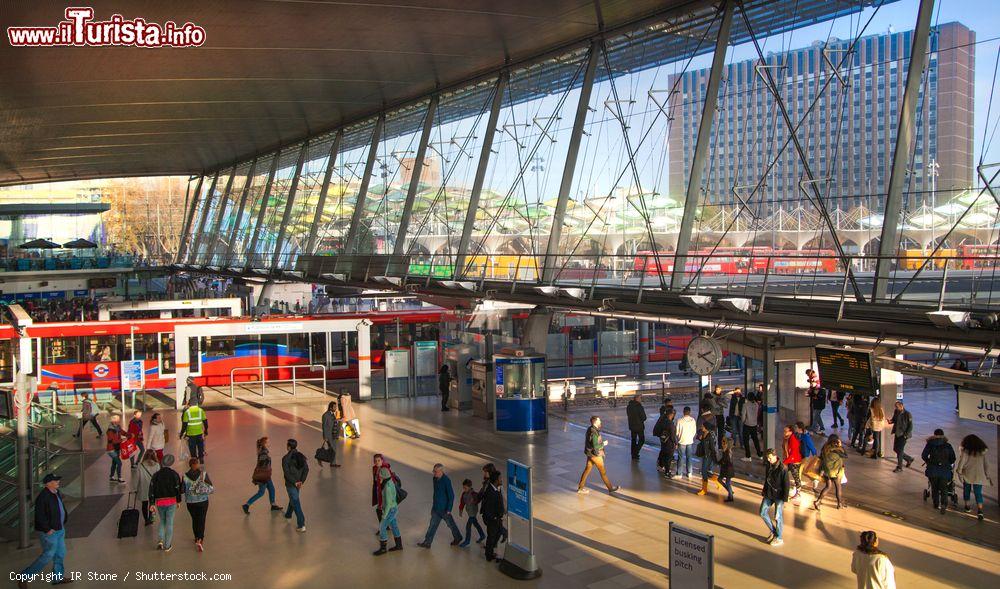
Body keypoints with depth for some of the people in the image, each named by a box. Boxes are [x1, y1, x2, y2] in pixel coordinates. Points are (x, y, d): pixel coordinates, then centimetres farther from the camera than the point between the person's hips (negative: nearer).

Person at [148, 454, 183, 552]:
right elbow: (178, 488, -3)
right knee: (169, 523, 6)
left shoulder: (156, 475, 0)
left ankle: (160, 540, 2)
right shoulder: (174, 474, -4)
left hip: (159, 502, 2)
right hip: (171, 501, -2)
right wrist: (178, 501, 9)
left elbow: (152, 489, -2)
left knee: (162, 521, 20)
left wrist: (152, 503, 1)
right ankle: (167, 545, 9)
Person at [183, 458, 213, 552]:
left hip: (190, 502, 1)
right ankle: (200, 540, -10)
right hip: (203, 501, -1)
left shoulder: (185, 476, -12)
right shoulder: (204, 474, -14)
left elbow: (183, 490, -4)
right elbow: (211, 488, -11)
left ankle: (197, 538, 32)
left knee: (194, 519, 20)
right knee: (201, 520, 4)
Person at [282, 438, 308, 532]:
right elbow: (306, 469, -3)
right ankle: (288, 514, 53)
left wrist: (295, 482, -15)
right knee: (293, 499, 29)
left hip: (290, 484, -6)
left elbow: (287, 473, -21)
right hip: (298, 482, 6)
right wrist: (301, 481, -4)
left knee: (296, 503, -5)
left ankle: (301, 525, -8)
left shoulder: (286, 458, -17)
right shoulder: (301, 456, 0)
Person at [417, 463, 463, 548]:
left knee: (450, 523, 12)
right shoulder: (435, 479, 1)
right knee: (433, 524, 9)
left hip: (444, 508, -7)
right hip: (436, 506, 7)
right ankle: (427, 542, 14)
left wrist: (449, 509, -20)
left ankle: (457, 538, 33)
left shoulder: (446, 481, -23)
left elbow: (451, 496, -20)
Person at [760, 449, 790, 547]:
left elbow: (786, 485, -16)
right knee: (763, 513, 10)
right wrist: (764, 490, 18)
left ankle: (779, 538, 19)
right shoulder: (768, 466, 0)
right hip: (769, 494, 7)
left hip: (779, 496, -7)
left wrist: (785, 499, -15)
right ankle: (773, 532, 28)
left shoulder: (782, 469, -21)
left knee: (778, 517, 3)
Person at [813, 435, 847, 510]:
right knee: (838, 487, 13)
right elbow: (845, 456, -11)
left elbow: (821, 458, 7)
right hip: (834, 471, -6)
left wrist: (821, 470, 16)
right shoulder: (835, 449, -21)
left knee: (827, 486, 17)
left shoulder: (825, 447, -1)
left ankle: (818, 501, 5)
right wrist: (841, 446, -3)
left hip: (825, 470, 6)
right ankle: (840, 504, 25)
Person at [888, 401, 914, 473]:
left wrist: (906, 435, -18)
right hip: (897, 433, 7)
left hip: (903, 434, -7)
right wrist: (890, 421, -7)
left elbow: (910, 426, -12)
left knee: (900, 450, -5)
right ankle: (909, 459, 33)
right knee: (895, 449, 13)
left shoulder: (907, 414, -16)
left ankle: (899, 467, 7)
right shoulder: (896, 412, 1)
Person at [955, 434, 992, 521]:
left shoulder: (965, 451, -4)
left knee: (966, 490, 17)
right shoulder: (982, 452, 6)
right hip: (979, 476, 2)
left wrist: (959, 471, 0)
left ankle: (967, 507, 29)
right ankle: (980, 511, -17)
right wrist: (988, 476, 16)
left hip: (967, 475, -2)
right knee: (978, 493, -1)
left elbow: (961, 462, -8)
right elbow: (985, 465, 10)